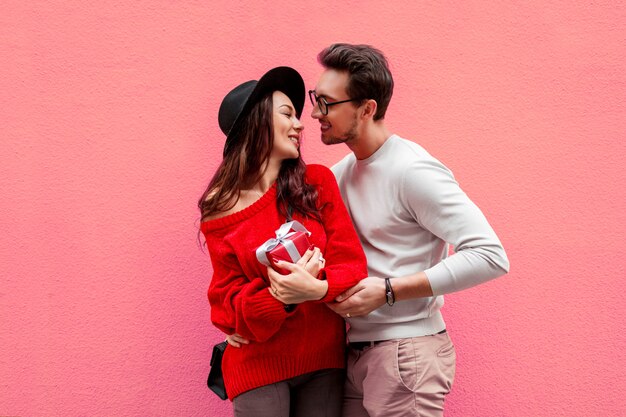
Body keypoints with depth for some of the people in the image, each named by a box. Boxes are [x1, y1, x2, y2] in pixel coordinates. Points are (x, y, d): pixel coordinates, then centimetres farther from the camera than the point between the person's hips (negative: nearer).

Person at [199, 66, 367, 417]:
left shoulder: (318, 181, 1)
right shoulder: (221, 208, -4)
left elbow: (353, 264, -4)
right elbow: (230, 302, -5)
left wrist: (317, 288, -24)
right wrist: (280, 298, -23)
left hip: (324, 361, 2)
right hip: (259, 365, -2)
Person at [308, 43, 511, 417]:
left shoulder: (411, 170, -14)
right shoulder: (344, 172, 9)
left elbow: (491, 256, -21)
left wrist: (387, 291, -22)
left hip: (405, 355, -7)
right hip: (354, 354, 7)